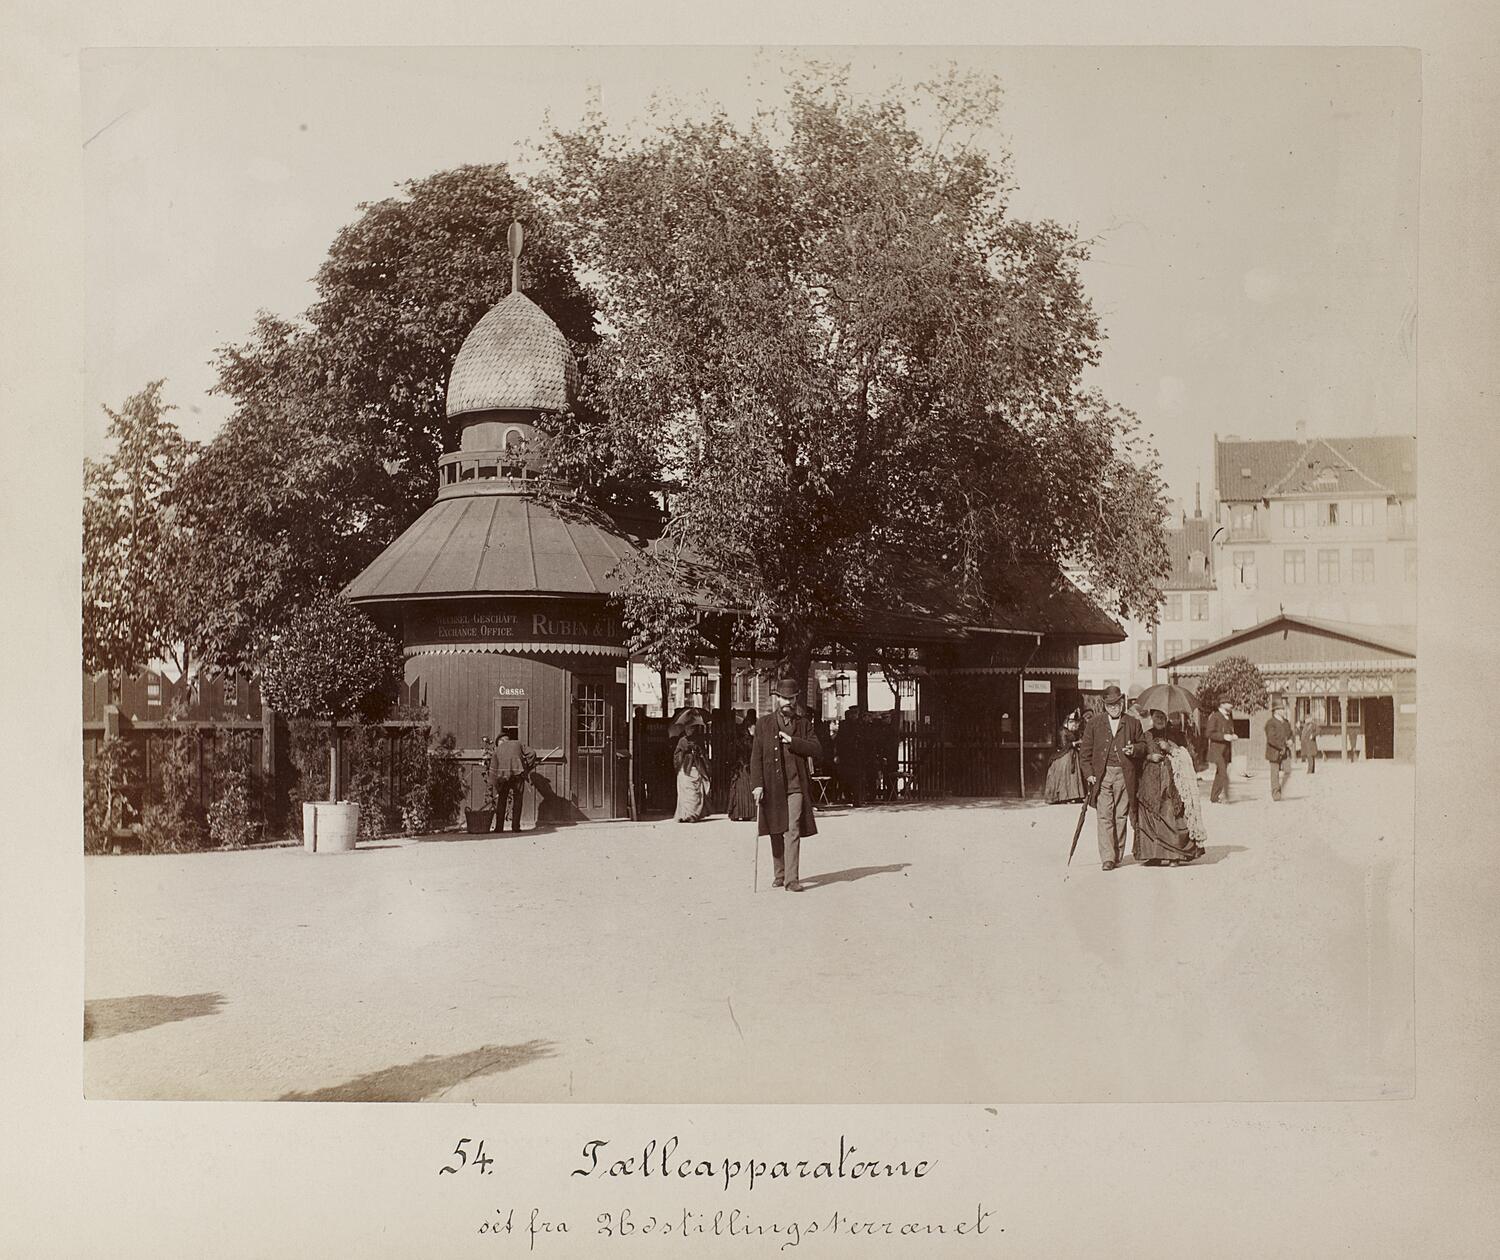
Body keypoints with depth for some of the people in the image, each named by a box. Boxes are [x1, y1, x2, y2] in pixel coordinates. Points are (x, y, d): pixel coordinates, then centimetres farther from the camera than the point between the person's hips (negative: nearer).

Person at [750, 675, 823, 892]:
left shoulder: (804, 724, 9)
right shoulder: (763, 725, 7)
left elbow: (817, 750, -2)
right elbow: (756, 757, 3)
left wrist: (792, 741, -12)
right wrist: (757, 784, -8)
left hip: (795, 786, -1)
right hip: (772, 787, 1)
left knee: (793, 832, -10)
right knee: (776, 833, 10)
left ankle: (792, 879, -11)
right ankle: (779, 875, 24)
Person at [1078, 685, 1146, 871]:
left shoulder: (1132, 723, 10)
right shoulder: (1094, 722, 8)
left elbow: (1143, 745, 16)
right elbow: (1085, 749, 8)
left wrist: (1134, 749, -8)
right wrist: (1089, 772, -1)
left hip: (1124, 775, 1)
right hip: (1102, 775, -1)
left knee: (1121, 815, 4)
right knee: (1105, 815, -7)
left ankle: (1118, 855, 14)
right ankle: (1107, 857, -8)